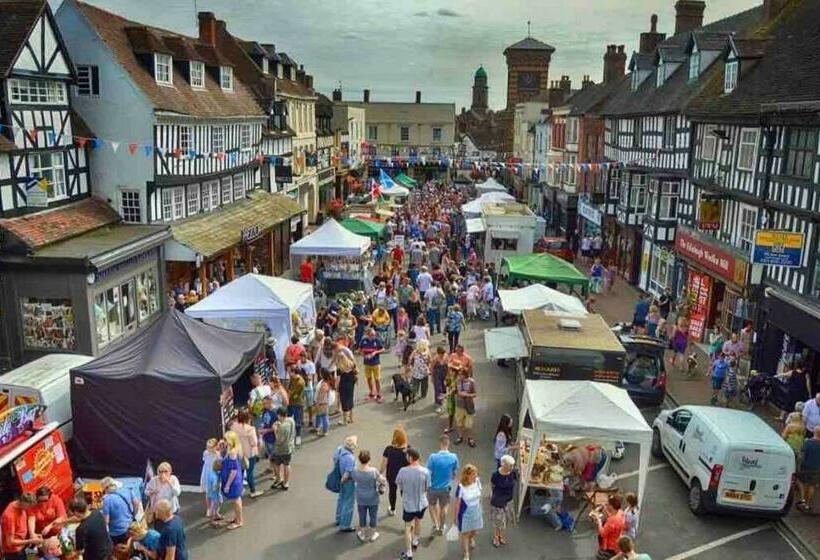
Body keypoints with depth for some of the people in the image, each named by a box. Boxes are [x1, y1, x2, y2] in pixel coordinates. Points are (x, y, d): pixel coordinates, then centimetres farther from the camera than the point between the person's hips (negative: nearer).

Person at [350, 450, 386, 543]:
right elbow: (383, 481, -19)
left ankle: (363, 535, 37)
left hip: (360, 499, 2)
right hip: (373, 499, -2)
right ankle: (372, 535, 37)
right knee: (373, 516, 20)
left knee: (362, 517, 20)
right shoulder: (374, 471, -29)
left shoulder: (355, 472, -20)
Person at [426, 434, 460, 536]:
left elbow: (428, 473, -17)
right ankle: (441, 528, 37)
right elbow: (455, 473, -3)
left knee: (432, 505, 25)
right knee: (443, 507, 23)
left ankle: (436, 525, 18)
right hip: (446, 487, 2)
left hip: (433, 487, -2)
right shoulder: (454, 457, -18)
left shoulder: (433, 457, -26)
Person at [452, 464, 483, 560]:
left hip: (476, 512, 5)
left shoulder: (477, 482, -14)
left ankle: (471, 538, 58)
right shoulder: (461, 487, -28)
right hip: (465, 514, -4)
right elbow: (457, 504, -17)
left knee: (475, 532, 21)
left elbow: (479, 496, 3)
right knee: (465, 534, 14)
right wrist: (455, 517, -8)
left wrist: (479, 508, 13)